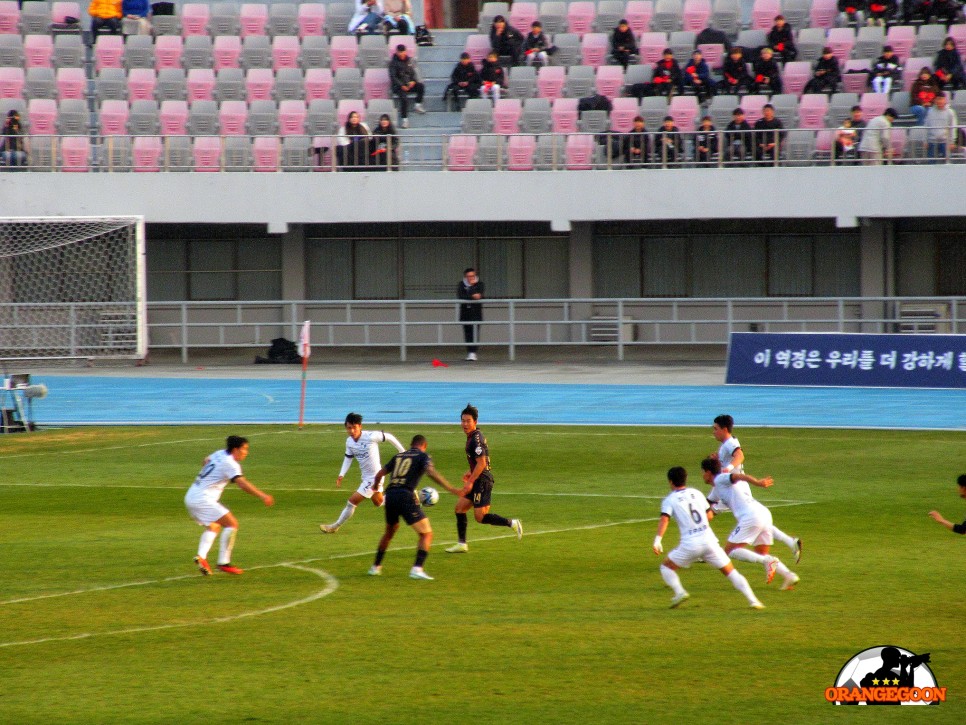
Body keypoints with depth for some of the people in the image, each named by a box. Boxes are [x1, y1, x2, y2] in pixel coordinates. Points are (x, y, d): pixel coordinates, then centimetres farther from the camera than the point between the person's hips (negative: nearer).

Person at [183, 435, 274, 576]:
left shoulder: (219, 454, 12)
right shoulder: (230, 464, -15)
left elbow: (206, 461, 33)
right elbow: (242, 483, -28)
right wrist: (262, 496, -32)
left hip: (190, 497, 10)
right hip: (202, 499, -10)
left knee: (214, 526, 24)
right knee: (232, 523, -11)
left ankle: (201, 556, 4)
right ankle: (223, 563, -12)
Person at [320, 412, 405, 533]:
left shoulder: (370, 436, -26)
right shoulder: (349, 442, -5)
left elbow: (389, 437, -14)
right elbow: (348, 458, 9)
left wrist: (403, 452, -5)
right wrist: (341, 475, -3)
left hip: (374, 477, -8)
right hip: (366, 477, 8)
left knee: (352, 502, -8)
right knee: (378, 502, 27)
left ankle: (335, 526, 9)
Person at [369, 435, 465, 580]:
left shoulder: (398, 456, 22)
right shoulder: (423, 456, 7)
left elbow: (379, 474, 25)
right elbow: (431, 472, -13)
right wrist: (450, 489, -17)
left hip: (390, 496, 6)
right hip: (406, 496, -6)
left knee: (390, 531, 30)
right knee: (427, 534, 1)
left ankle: (375, 567, 35)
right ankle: (417, 569, -18)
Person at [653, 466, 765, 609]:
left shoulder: (669, 500, 4)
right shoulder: (696, 493, 14)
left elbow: (664, 519, -13)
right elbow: (710, 515, 19)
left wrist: (657, 540, -22)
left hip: (690, 544, -3)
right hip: (709, 540, 3)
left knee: (666, 566, 17)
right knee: (730, 571, 9)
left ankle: (679, 592, -7)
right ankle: (753, 600, -4)